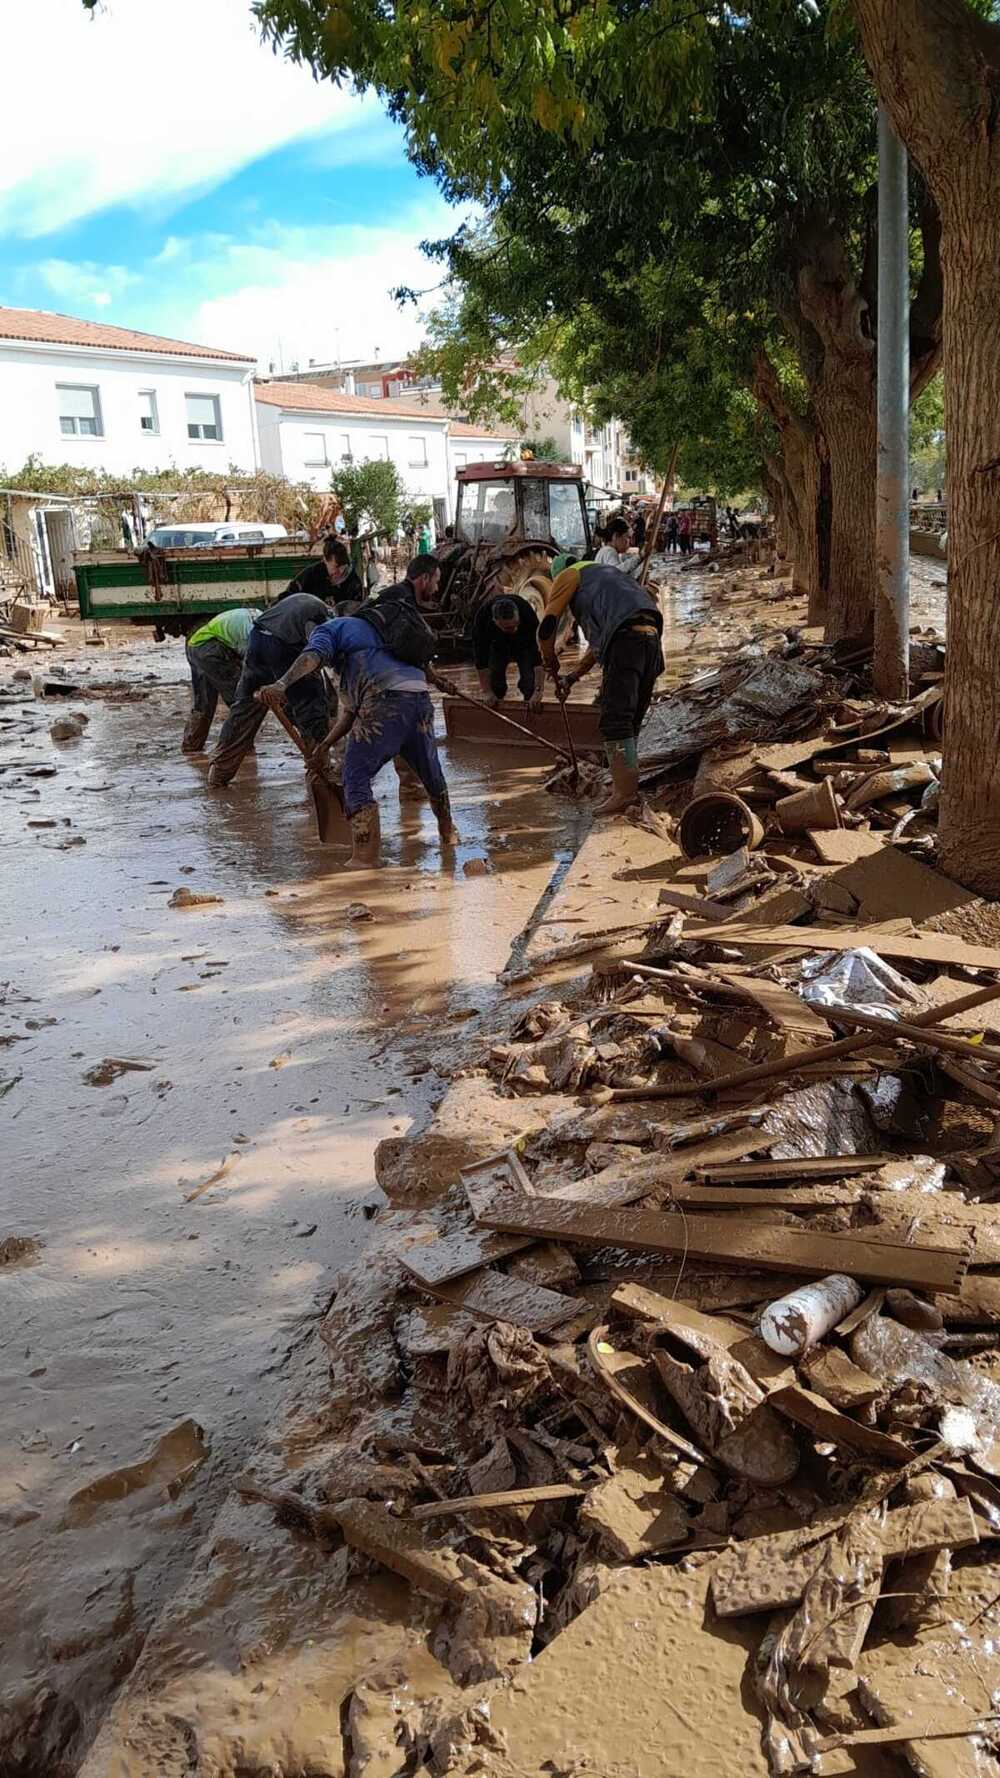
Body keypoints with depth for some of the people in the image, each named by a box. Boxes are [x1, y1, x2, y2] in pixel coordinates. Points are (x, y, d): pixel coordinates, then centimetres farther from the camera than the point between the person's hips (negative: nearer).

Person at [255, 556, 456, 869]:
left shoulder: (326, 629, 13)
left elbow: (311, 657, -15)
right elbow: (351, 710, 34)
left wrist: (280, 686, -29)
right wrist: (325, 745, 33)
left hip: (386, 699, -8)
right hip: (419, 694, 8)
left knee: (357, 779, -1)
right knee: (430, 771, 27)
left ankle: (364, 858, -9)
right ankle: (447, 832, 49)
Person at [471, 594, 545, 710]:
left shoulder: (528, 615, -40)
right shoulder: (482, 617, -38)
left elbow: (539, 657, -40)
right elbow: (481, 658, -31)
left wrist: (538, 691, -46)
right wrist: (488, 692, -30)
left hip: (524, 643, -1)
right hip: (497, 644, 1)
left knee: (529, 680, -18)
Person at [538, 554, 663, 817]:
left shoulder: (569, 575, 16)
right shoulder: (606, 574, 40)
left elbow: (546, 628, 6)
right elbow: (599, 643, 40)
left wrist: (553, 672, 19)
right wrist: (573, 677, 40)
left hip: (626, 638, -8)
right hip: (651, 637, 8)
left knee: (615, 719, -10)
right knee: (630, 721, 13)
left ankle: (624, 791, -16)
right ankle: (626, 785, 17)